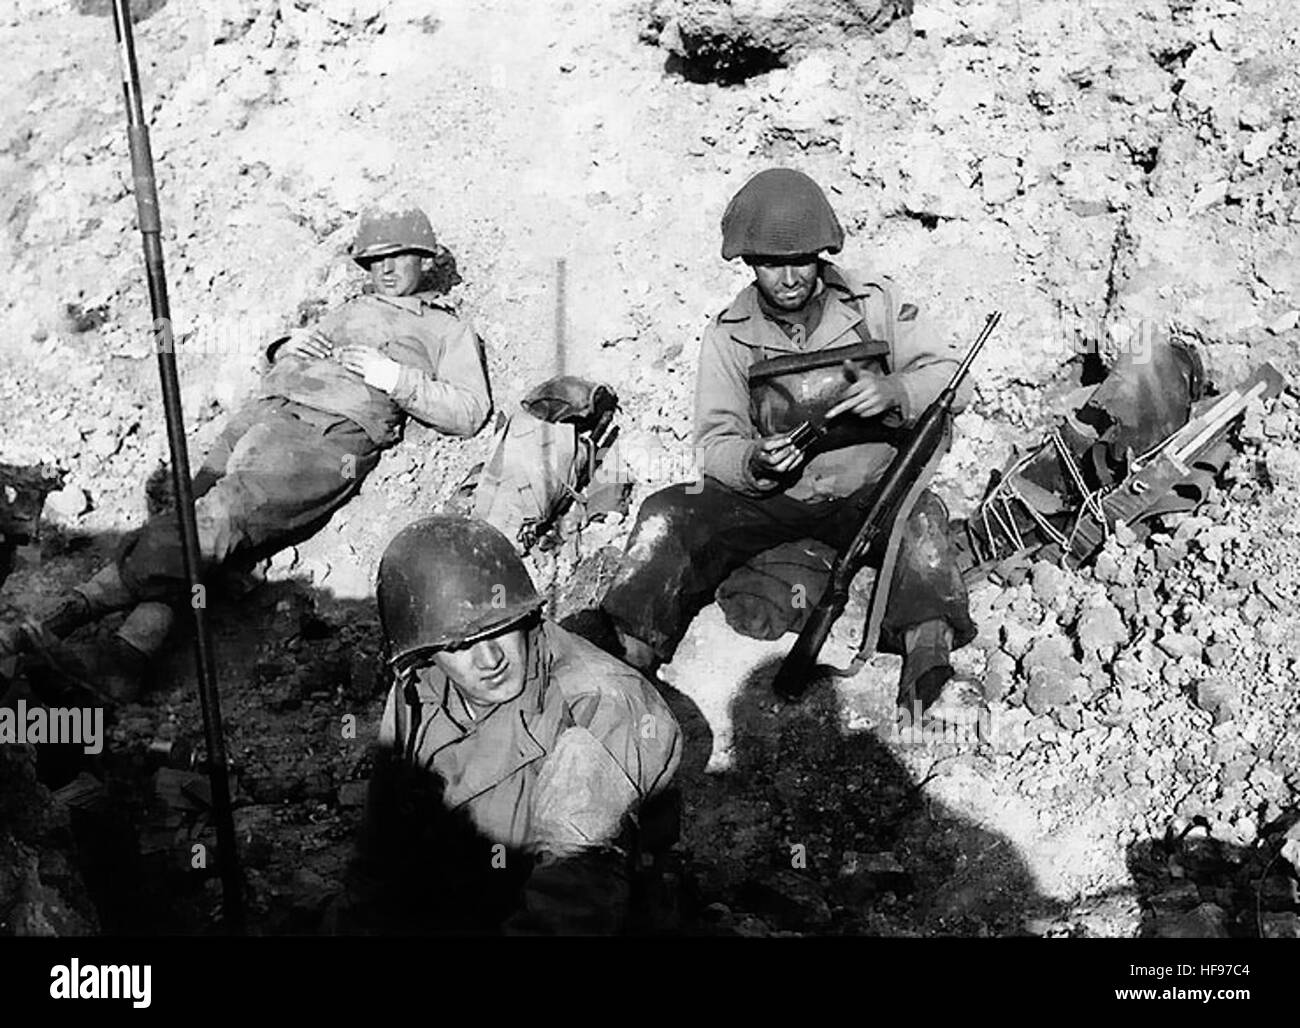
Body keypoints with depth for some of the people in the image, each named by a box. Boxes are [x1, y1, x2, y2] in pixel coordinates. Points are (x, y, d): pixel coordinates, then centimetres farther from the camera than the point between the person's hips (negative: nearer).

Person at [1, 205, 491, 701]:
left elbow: (471, 410, 5)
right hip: (266, 413, 6)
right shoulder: (350, 311, 37)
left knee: (220, 516, -27)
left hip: (333, 436, -6)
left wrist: (395, 378, -4)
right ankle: (129, 653, -32)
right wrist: (288, 348, 15)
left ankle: (69, 615, -33)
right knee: (190, 510, -19)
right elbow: (273, 368, 38)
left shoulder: (446, 330, 21)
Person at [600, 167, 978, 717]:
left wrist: (895, 392, -23)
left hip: (867, 490, -1)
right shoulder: (728, 336, 0)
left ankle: (927, 662, -35)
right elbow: (714, 444, -3)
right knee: (667, 517, -21)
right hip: (766, 495, 1)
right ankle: (626, 661, -19)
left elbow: (952, 380, 0)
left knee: (921, 516, -33)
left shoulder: (873, 303, -1)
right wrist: (753, 462, -27)